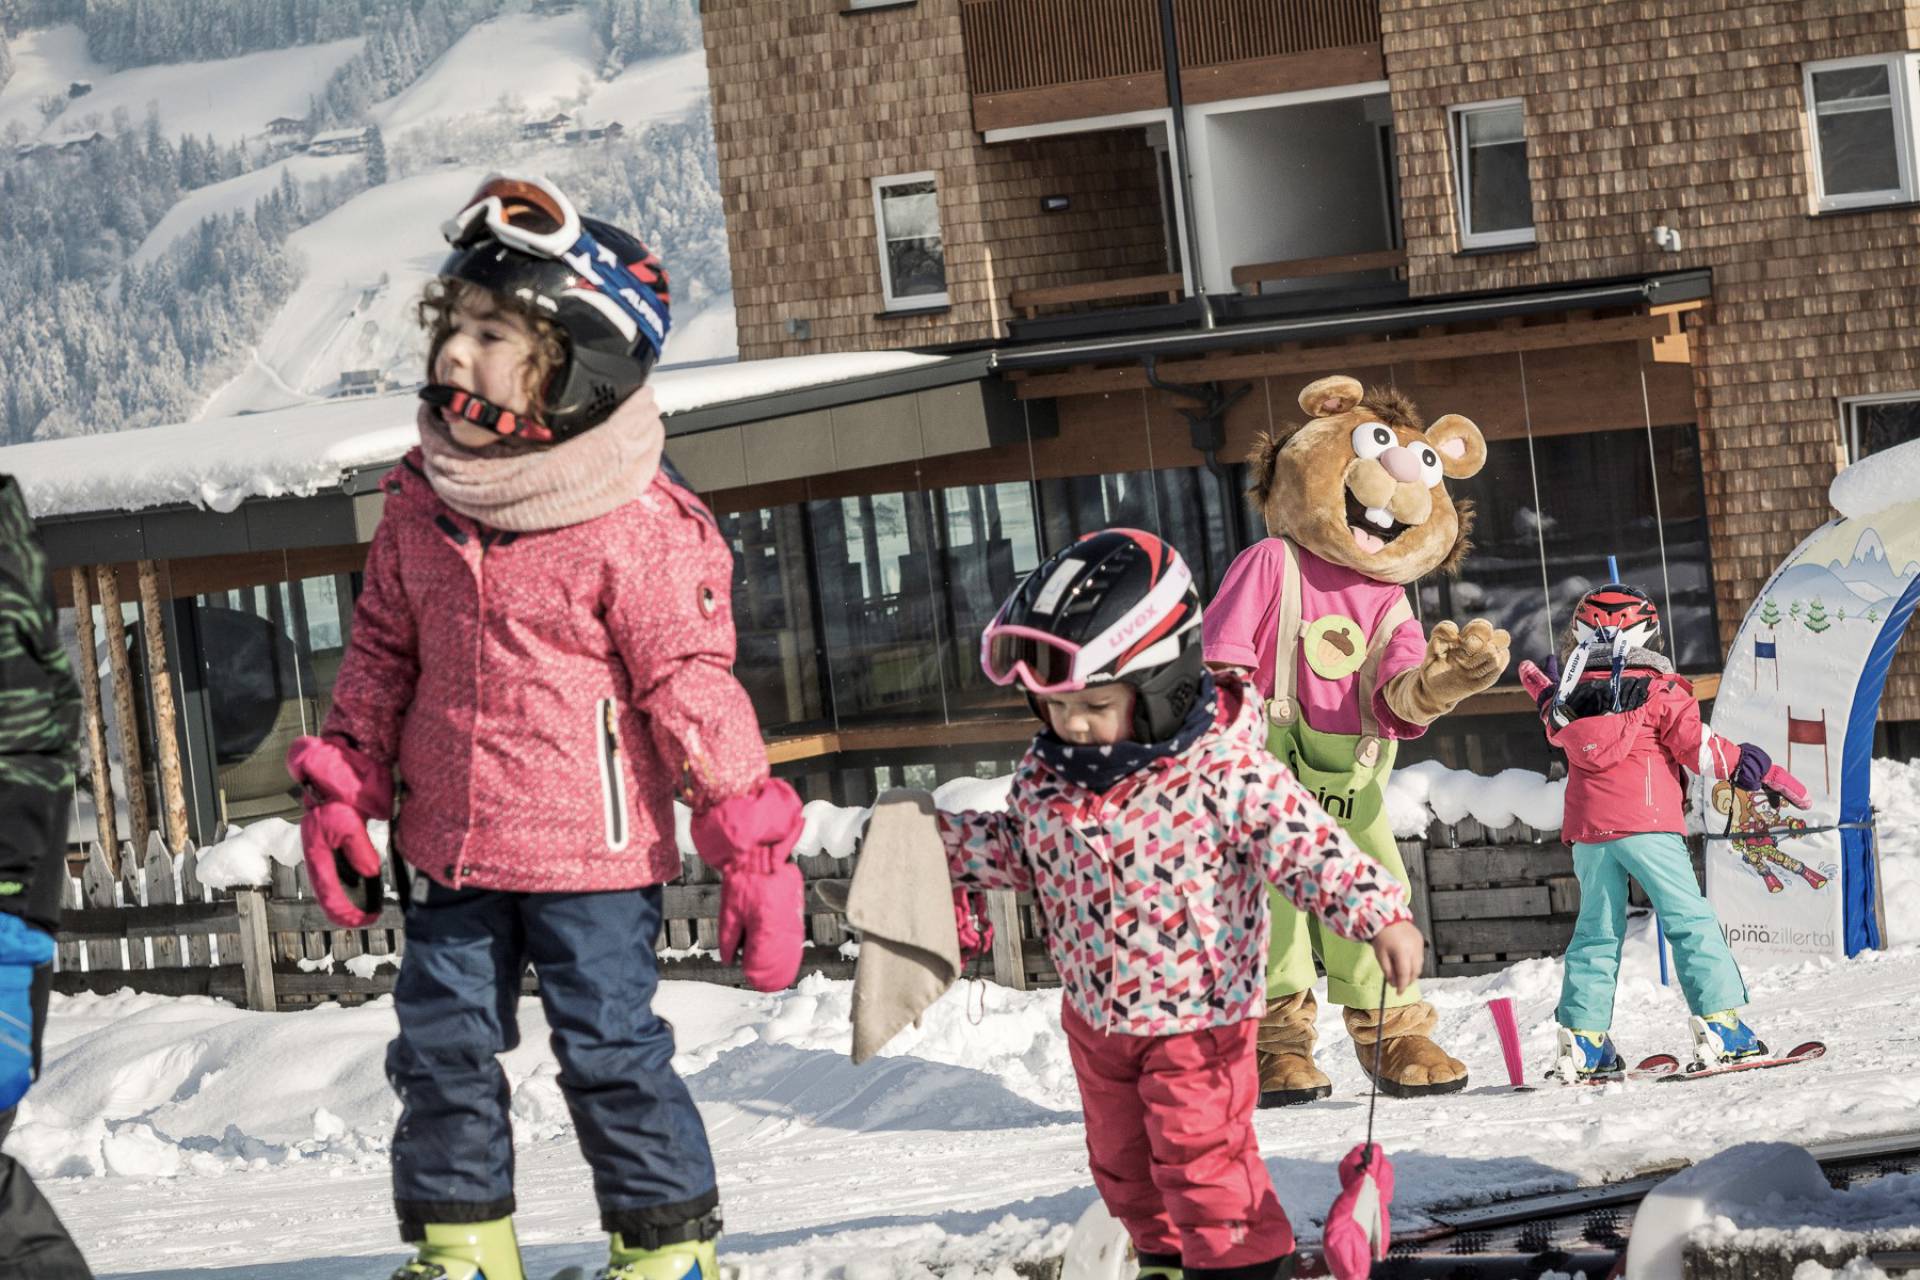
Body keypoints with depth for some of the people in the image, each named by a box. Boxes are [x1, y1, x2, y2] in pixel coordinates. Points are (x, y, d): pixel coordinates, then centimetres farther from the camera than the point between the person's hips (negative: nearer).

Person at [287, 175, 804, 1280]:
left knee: (613, 1052, 0)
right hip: (449, 847, 6)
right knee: (443, 1047, 9)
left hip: (593, 850, -5)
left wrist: (750, 840, -11)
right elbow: (383, 650, 15)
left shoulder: (634, 525, -13)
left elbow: (692, 682, -10)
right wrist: (340, 787, 11)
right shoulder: (421, 503, 4)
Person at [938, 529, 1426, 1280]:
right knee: (1121, 1156, 20)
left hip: (1198, 1013, -6)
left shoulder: (1228, 773, -26)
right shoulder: (1046, 774, -8)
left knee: (1199, 1151, -3)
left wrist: (1380, 914, -38)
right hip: (1097, 1012, 6)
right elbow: (1017, 849, 11)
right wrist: (935, 838, 2)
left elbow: (1308, 848, -27)